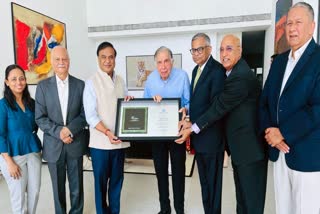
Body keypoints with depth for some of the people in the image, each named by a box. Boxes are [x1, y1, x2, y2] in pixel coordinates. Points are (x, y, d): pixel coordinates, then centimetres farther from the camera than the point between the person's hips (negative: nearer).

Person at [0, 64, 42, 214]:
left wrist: (35, 145, 1)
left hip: (33, 153, 4)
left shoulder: (31, 102, 4)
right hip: (13, 155, -4)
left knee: (35, 191, 13)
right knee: (18, 195, 9)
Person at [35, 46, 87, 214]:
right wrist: (59, 132, -16)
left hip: (75, 143, 0)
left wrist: (69, 129, -16)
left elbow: (84, 115, -1)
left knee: (76, 186, 11)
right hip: (53, 144, 0)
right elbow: (40, 118, -3)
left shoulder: (80, 85, 0)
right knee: (58, 187, 14)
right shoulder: (43, 86, 0)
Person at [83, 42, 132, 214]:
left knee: (117, 180, 16)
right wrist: (107, 133, -24)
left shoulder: (120, 81, 7)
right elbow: (91, 116, -13)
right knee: (101, 182, 10)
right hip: (100, 142, -4)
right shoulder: (91, 83, -7)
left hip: (119, 140, 5)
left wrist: (130, 101, -7)